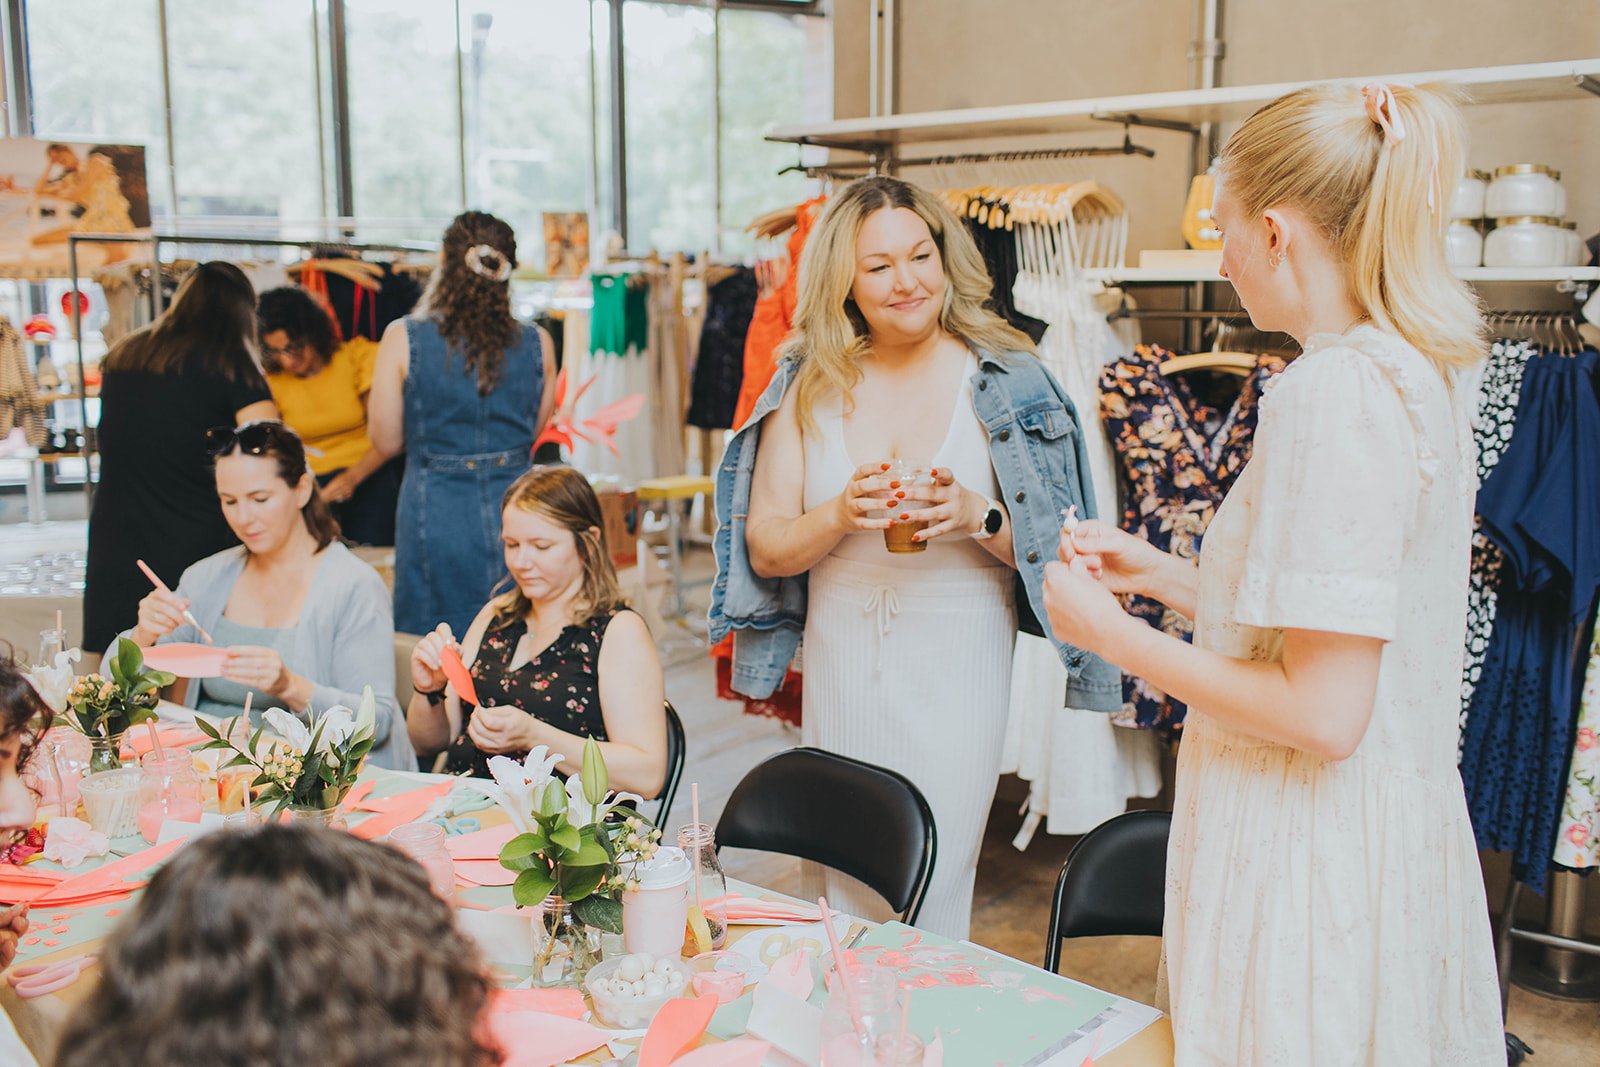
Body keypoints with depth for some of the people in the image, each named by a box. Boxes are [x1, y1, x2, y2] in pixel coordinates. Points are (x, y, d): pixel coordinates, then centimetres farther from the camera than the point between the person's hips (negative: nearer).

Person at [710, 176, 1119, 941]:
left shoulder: (1003, 381, -2)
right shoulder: (809, 386, 4)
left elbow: (1052, 546, -2)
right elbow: (764, 549, 2)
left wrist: (975, 516, -20)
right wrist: (840, 515, -16)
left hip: (959, 664, -2)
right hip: (841, 667, 3)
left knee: (932, 895, 1)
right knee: (844, 894, 13)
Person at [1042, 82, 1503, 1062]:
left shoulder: (1333, 391, -21)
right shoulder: (1421, 372, 8)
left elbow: (1322, 713, -24)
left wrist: (1108, 629, -14)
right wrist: (1162, 575, 14)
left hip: (1313, 861, -9)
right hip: (1402, 827, 9)